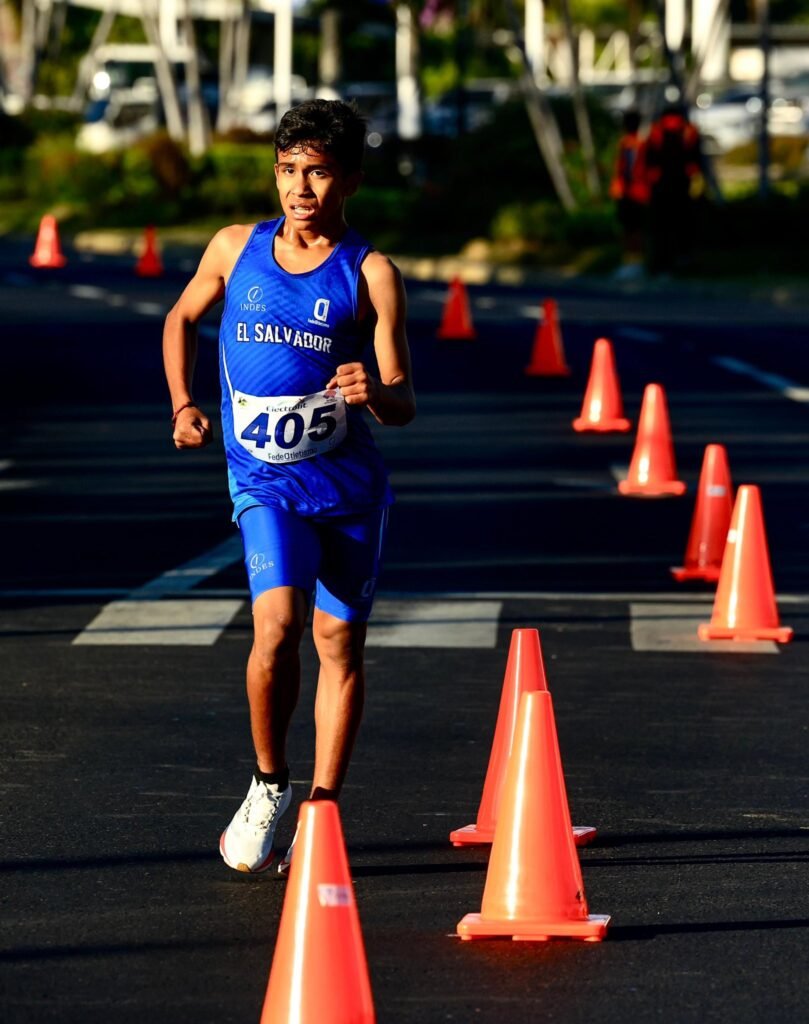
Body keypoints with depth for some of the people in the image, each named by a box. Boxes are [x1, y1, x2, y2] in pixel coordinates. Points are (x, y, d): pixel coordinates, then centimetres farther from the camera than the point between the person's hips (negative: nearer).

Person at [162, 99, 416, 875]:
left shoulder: (370, 274, -6)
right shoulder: (235, 250, 1)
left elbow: (403, 406, -10)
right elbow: (182, 319, 21)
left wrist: (378, 394, -32)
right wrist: (183, 405, 9)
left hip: (348, 482, 0)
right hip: (265, 481, 0)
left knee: (340, 642, 5)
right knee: (277, 624, -20)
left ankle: (322, 811, 17)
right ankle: (268, 784, 1)